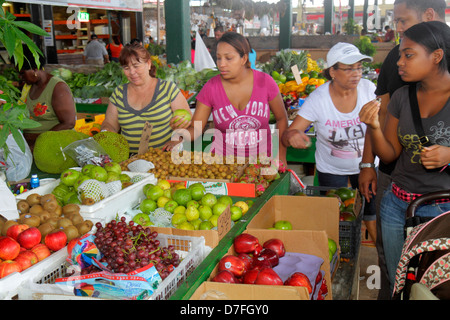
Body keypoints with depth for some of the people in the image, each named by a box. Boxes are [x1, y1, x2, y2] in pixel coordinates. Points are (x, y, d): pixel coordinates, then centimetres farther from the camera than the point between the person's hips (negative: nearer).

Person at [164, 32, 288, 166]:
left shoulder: (264, 81, -5)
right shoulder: (211, 87, -6)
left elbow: (282, 118, 8)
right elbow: (195, 128, -3)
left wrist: (281, 156, 3)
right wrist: (179, 138, -25)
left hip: (261, 157, 1)